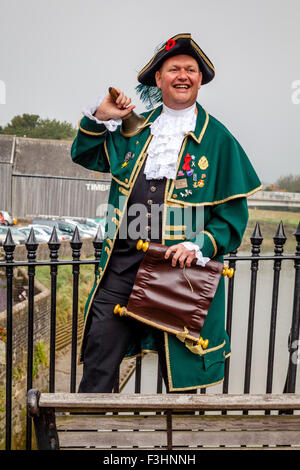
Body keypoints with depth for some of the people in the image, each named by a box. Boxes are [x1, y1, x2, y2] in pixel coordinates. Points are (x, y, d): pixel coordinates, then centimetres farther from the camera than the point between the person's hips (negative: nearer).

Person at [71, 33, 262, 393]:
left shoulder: (218, 139, 2)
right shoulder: (135, 127, 12)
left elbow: (233, 213, 1)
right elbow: (85, 157, 23)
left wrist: (201, 245, -14)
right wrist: (99, 118, 7)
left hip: (180, 270, -2)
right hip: (121, 265, 3)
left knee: (180, 376, 12)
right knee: (97, 365, 6)